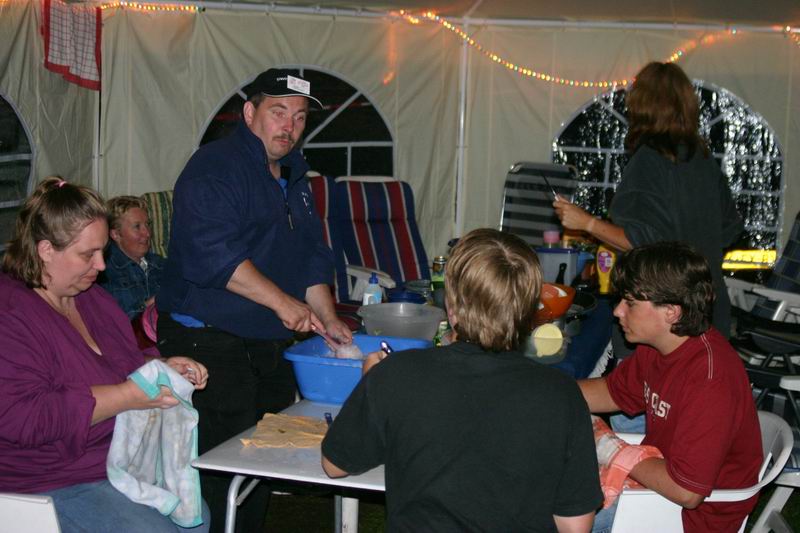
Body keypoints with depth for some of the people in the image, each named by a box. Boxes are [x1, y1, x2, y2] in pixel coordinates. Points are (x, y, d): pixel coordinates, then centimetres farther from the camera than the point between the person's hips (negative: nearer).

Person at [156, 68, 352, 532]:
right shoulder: (214, 168, -11)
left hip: (270, 346, 9)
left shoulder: (293, 177, 17)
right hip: (208, 341, -9)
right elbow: (212, 252, -24)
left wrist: (328, 320, 9)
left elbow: (312, 255, 21)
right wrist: (282, 301, -23)